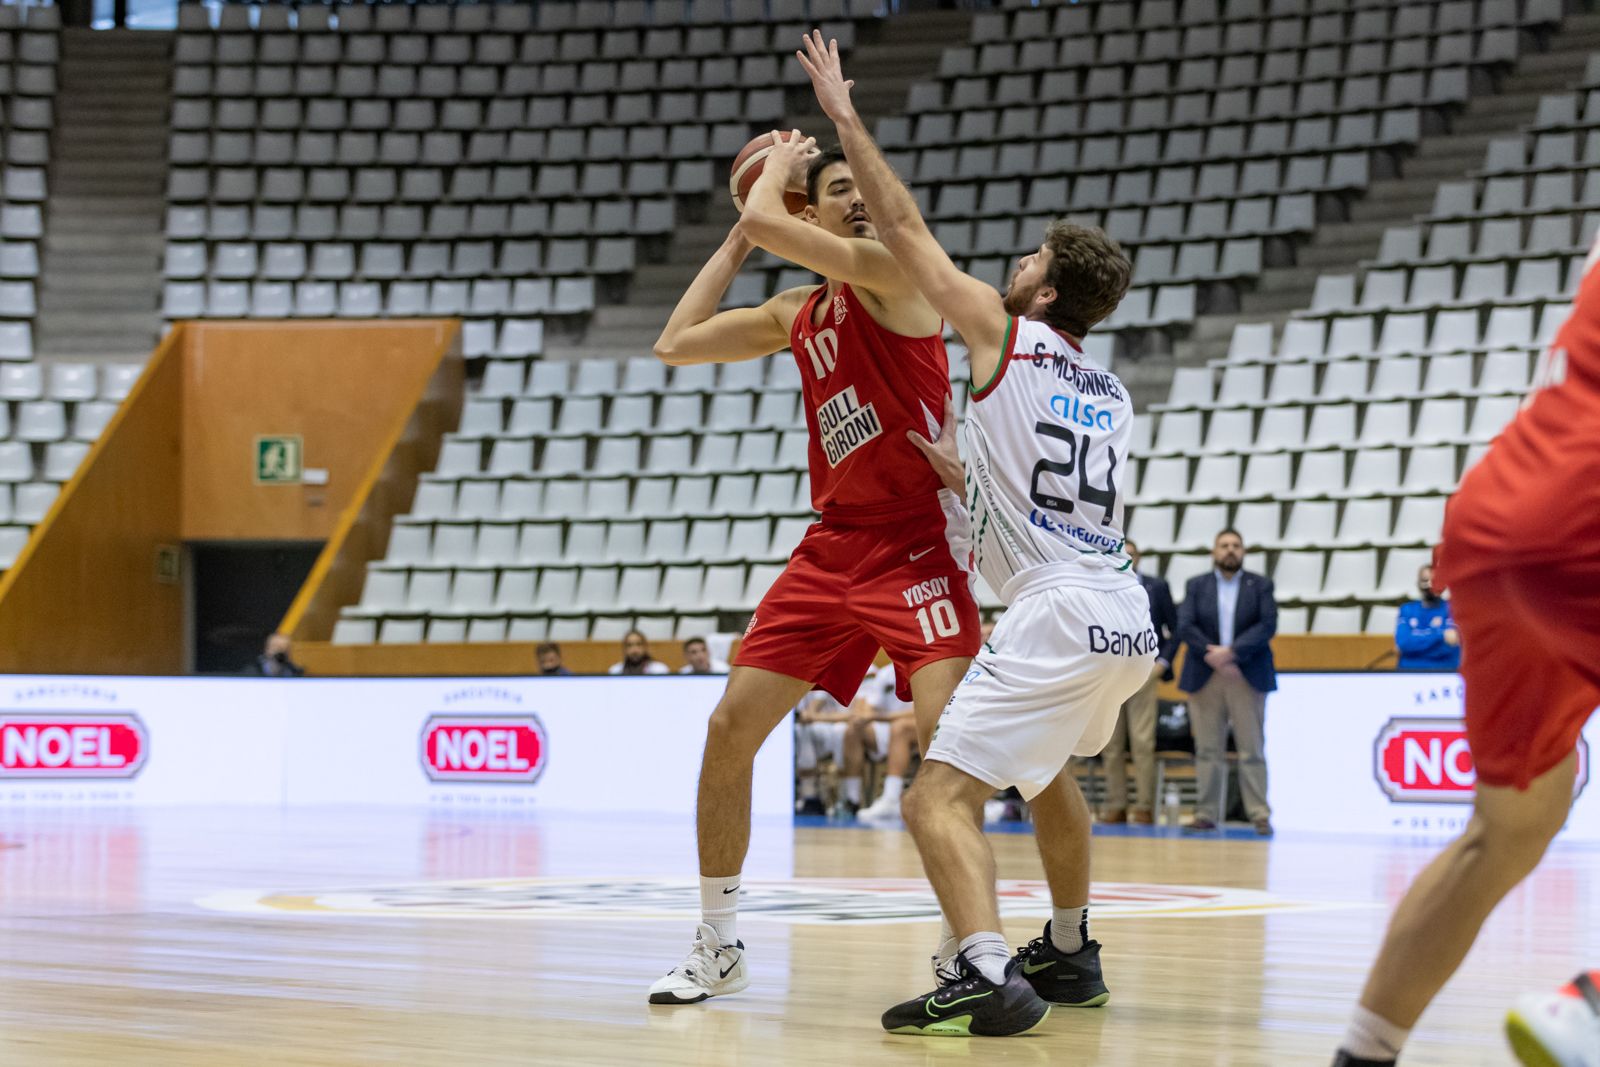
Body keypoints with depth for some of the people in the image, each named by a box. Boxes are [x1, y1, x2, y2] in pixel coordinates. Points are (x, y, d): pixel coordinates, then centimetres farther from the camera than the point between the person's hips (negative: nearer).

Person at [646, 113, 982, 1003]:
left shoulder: (891, 269, -8)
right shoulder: (796, 315, 14)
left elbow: (764, 221, -17)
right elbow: (675, 345, 19)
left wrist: (777, 170, 4)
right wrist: (736, 240, 19)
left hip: (919, 541, -7)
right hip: (835, 543, 7)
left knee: (945, 736, -23)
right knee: (731, 727, 3)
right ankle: (720, 946, 16)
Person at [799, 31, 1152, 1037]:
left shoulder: (1004, 333, 0)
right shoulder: (1114, 397, 18)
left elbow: (905, 226, 6)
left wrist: (845, 115, 14)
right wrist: (967, 470, 37)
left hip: (1061, 617, -8)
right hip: (1130, 621, 8)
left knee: (940, 797, -10)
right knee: (1046, 761, 34)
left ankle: (986, 974, -29)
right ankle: (1070, 954, 41)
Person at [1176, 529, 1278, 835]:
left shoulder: (1260, 585, 8)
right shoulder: (1196, 585, 11)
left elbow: (1268, 625, -4)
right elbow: (1185, 626, 0)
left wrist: (1231, 652, -15)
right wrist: (1211, 654, -15)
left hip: (1248, 677, -1)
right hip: (1205, 678, 1)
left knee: (1252, 750, -3)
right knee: (1208, 750, 2)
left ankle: (1260, 815, -4)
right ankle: (1206, 813, 4)